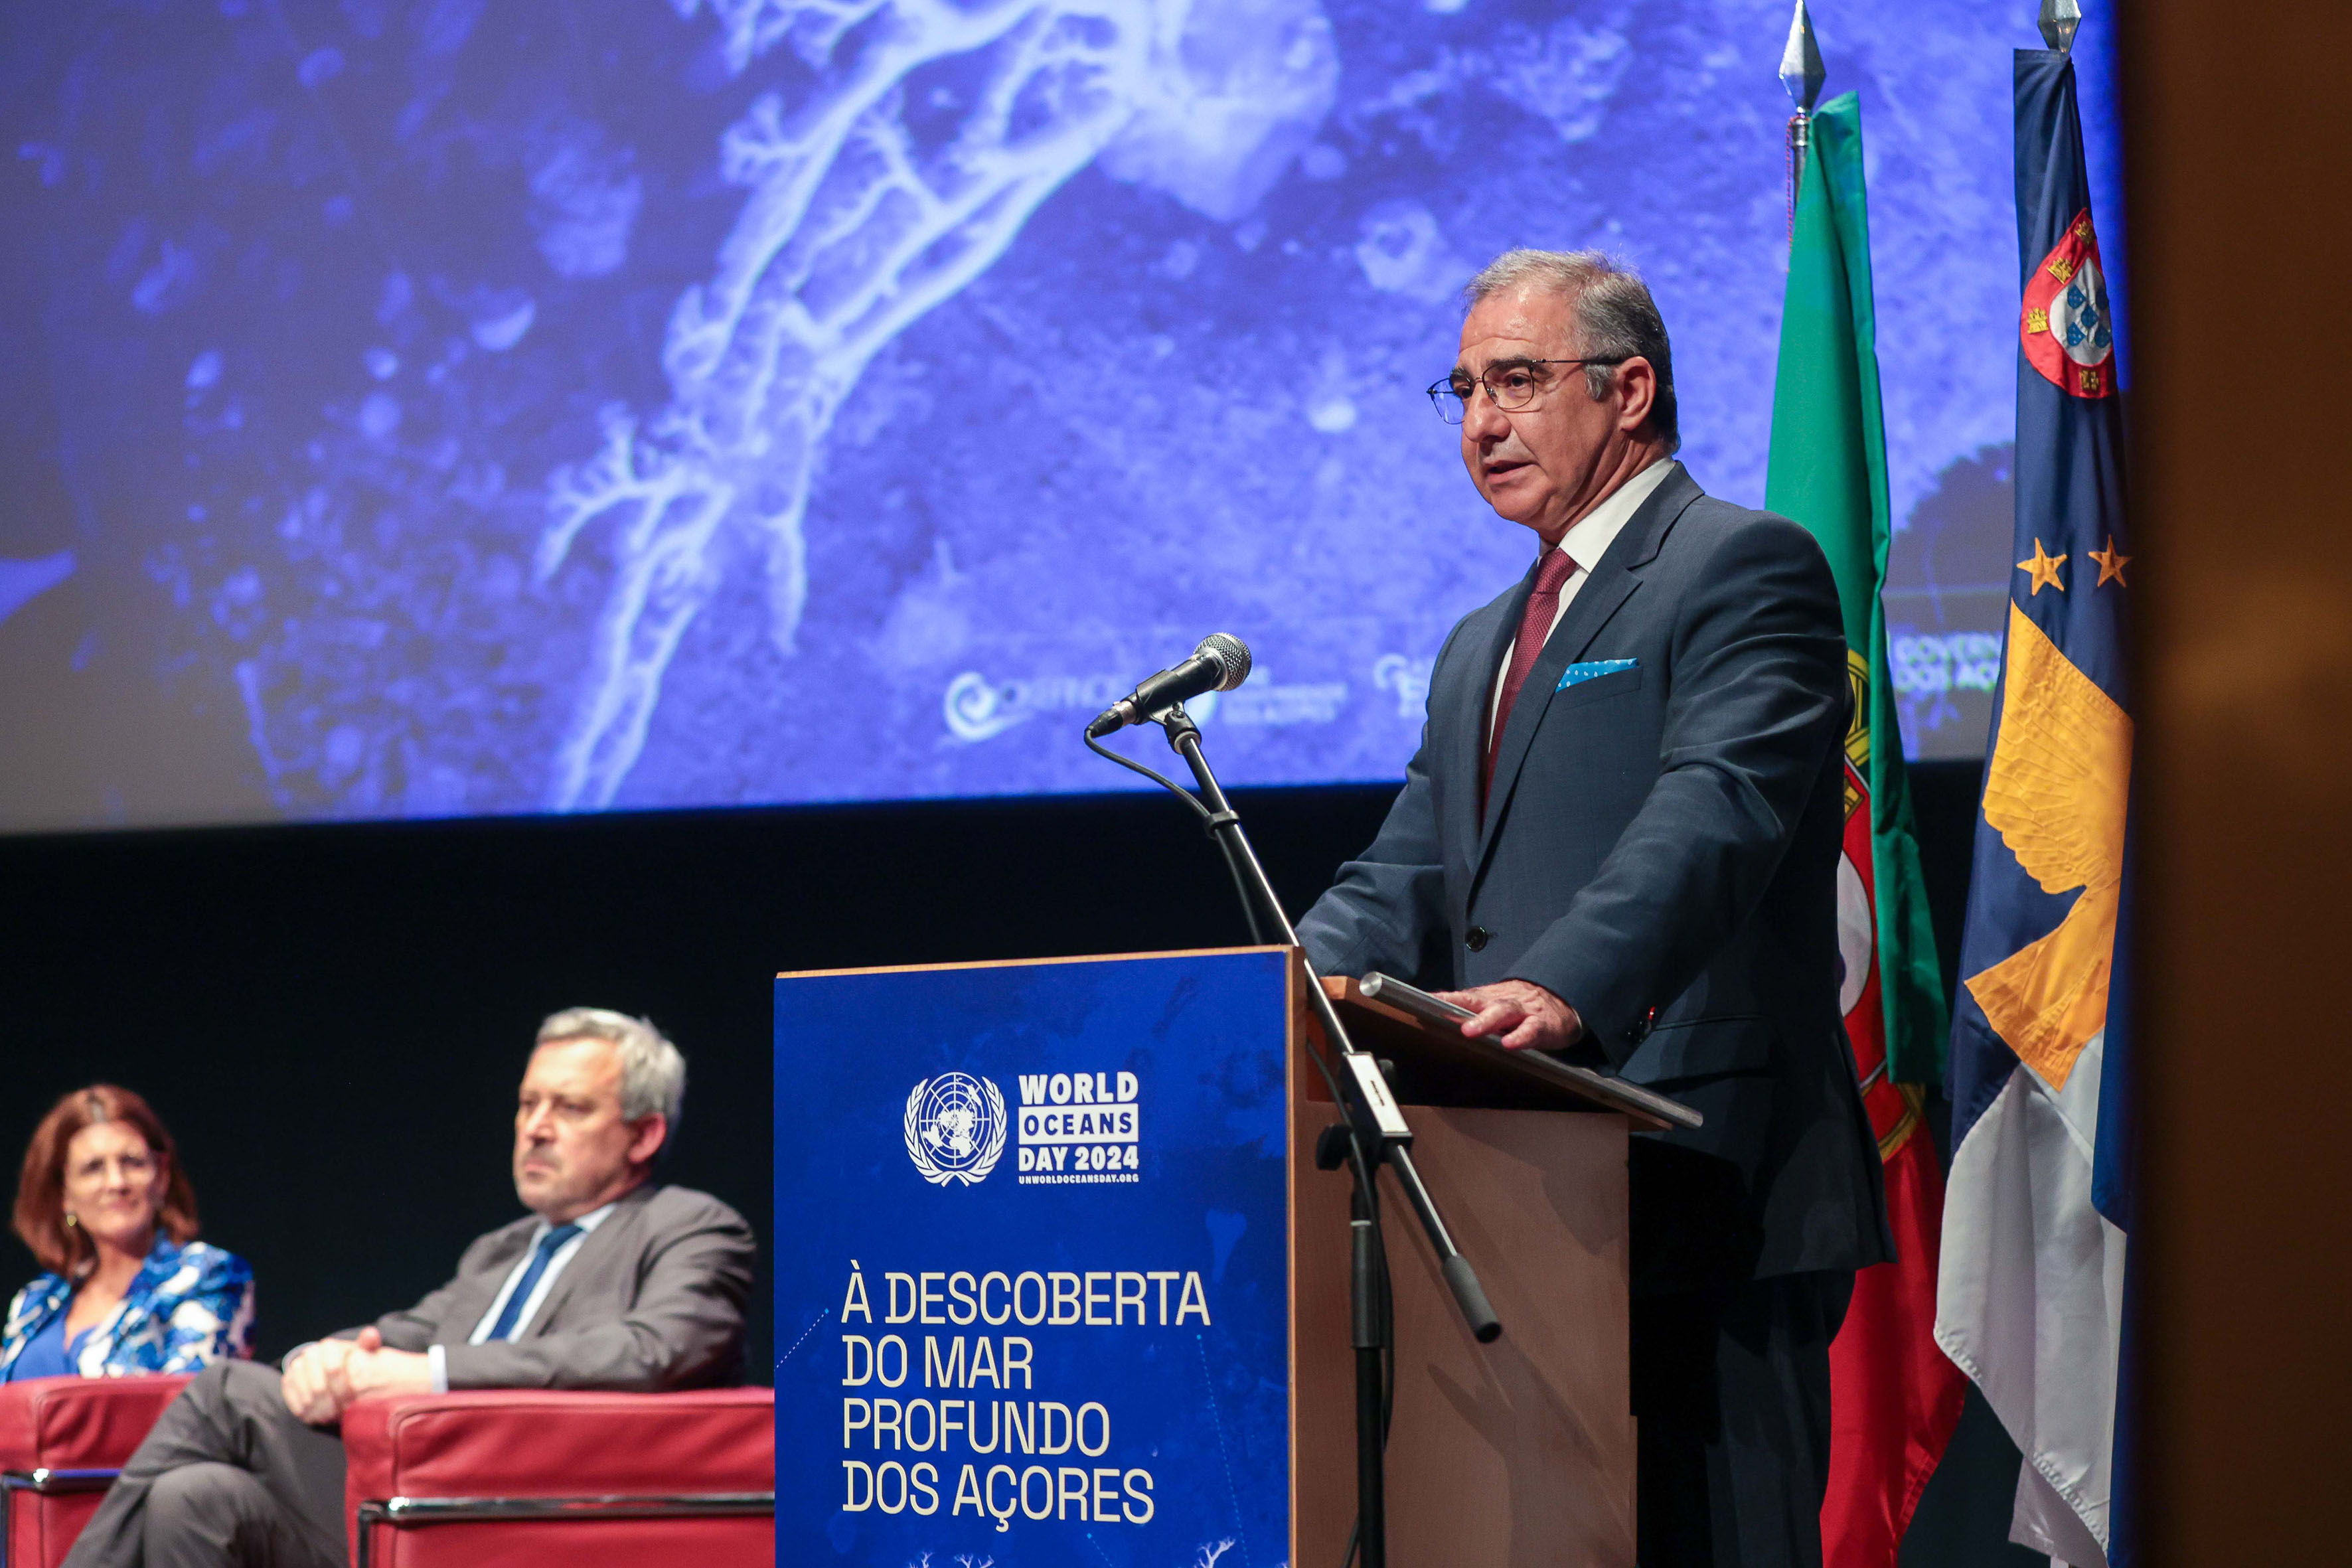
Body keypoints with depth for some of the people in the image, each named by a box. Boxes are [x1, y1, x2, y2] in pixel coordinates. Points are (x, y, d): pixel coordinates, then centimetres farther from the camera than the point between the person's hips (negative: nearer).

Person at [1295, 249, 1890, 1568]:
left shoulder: (1746, 568, -2)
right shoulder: (1483, 647, 26)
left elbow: (1715, 817, -18)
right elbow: (1410, 878, 17)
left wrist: (1566, 992, -34)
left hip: (1701, 1171, -8)